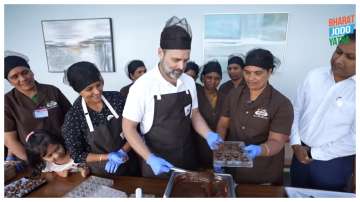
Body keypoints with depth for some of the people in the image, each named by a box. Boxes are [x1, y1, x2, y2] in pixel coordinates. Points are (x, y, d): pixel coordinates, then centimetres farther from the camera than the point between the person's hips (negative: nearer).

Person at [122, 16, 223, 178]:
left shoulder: (189, 82, -5)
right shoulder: (143, 86, -21)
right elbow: (128, 128, -13)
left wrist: (208, 135, -9)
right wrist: (150, 159, -21)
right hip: (157, 164, -4)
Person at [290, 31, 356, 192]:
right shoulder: (314, 75, -5)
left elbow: (354, 139, -18)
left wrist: (314, 154, -13)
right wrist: (296, 144, -5)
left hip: (333, 163, -3)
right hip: (301, 153, 4)